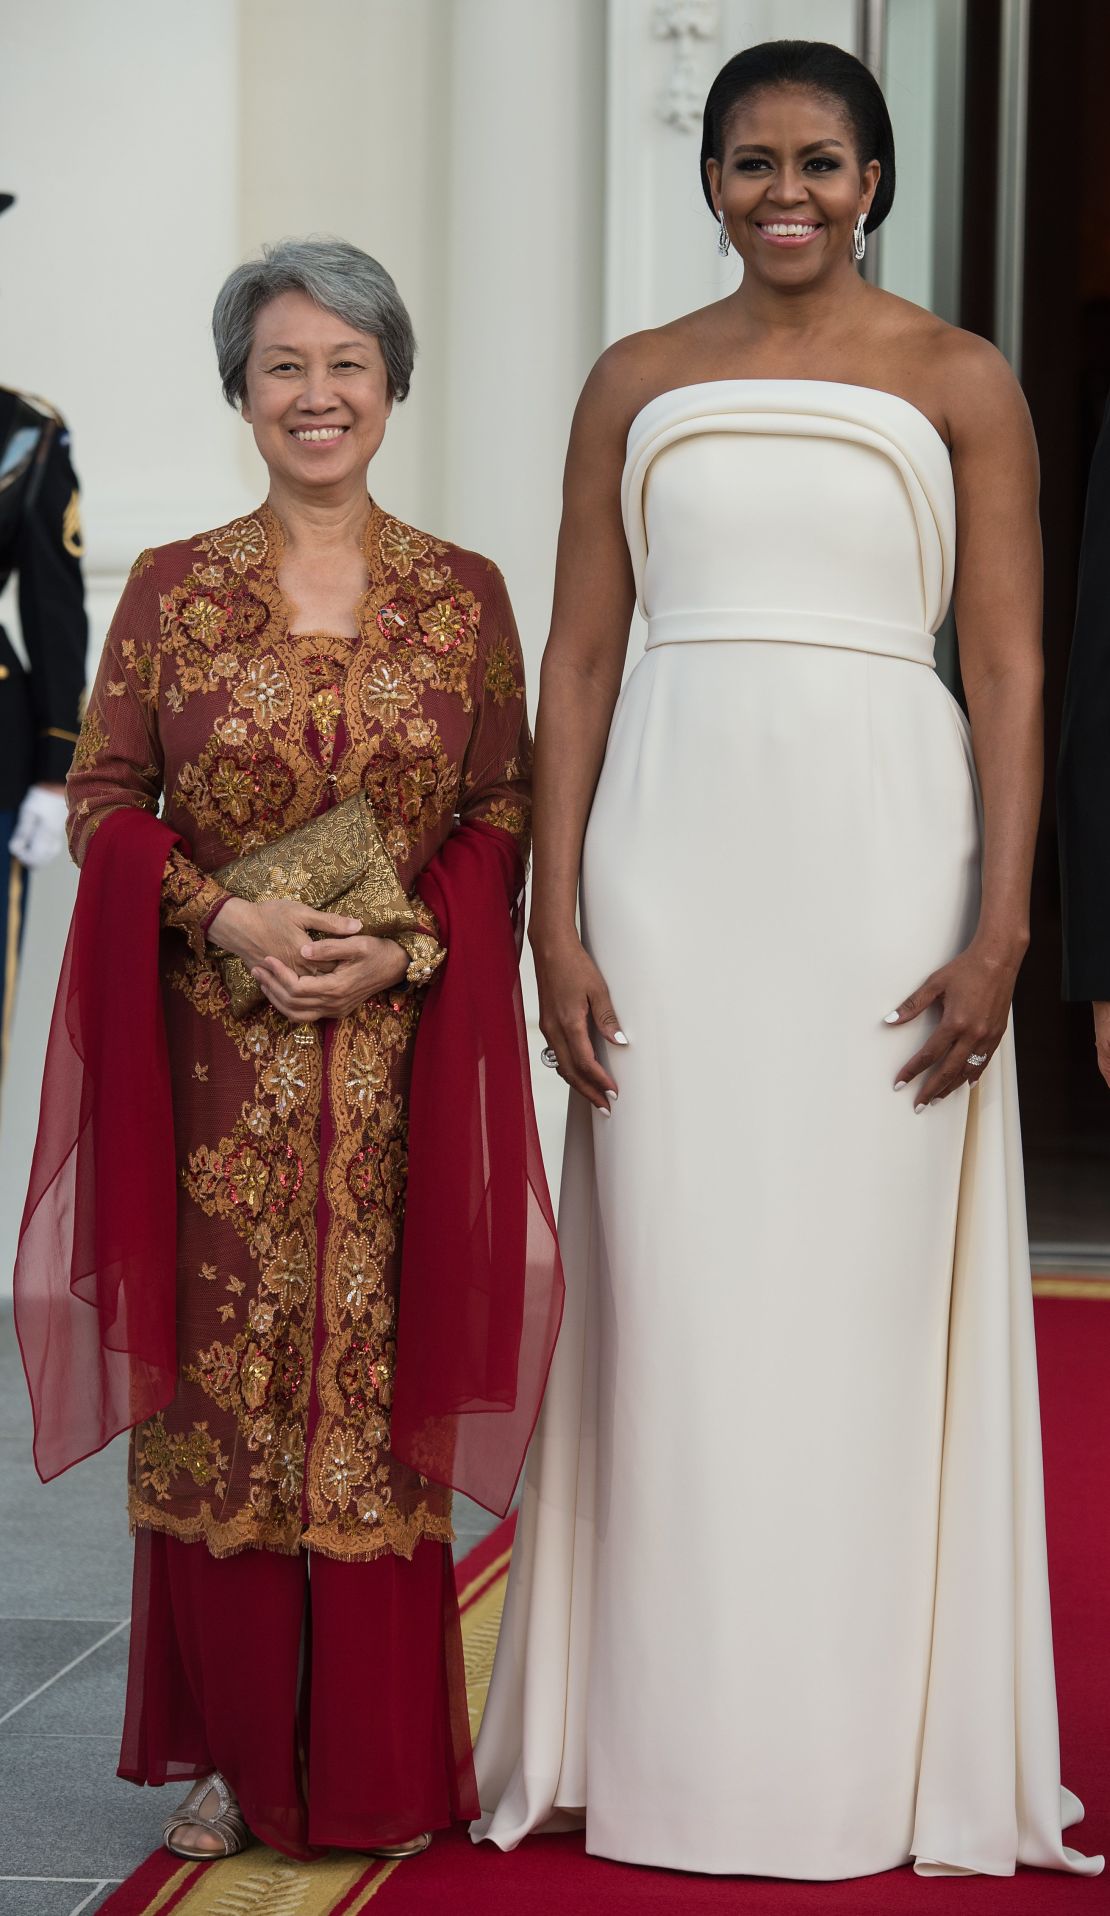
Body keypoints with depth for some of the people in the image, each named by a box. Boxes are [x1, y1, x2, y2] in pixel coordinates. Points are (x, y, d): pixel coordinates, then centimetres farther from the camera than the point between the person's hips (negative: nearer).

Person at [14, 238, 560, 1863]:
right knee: (220, 1386, 2)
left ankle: (375, 1768, 11)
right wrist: (228, 917, -13)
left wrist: (405, 947, -12)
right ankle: (232, 1756, 12)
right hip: (216, 1057, 0)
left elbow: (506, 814, 4)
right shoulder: (172, 588, 5)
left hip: (402, 1057, 0)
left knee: (382, 1379, 1)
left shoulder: (464, 597, 6)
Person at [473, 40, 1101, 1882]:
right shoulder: (636, 383, 11)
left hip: (884, 852, -2)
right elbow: (580, 657, 8)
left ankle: (880, 1747, 12)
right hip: (673, 850, 2)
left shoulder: (958, 382, 5)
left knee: (877, 1291, 1)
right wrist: (555, 922, -1)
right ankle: (670, 1745, 13)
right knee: (674, 1293, 3)